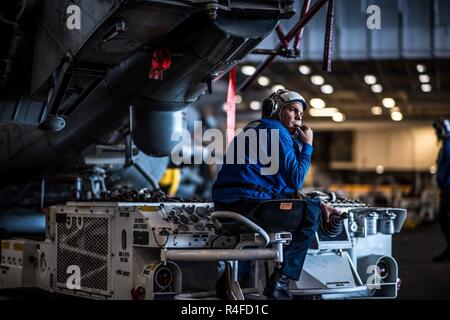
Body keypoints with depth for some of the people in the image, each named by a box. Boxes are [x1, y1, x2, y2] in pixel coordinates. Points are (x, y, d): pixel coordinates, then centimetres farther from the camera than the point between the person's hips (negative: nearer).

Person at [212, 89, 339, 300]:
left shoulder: (254, 128, 26)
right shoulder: (277, 132, -4)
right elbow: (295, 180, -9)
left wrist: (292, 193, 16)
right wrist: (307, 146, 3)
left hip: (225, 205, 10)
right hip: (247, 204, -10)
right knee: (312, 212, -2)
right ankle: (281, 280, -4)